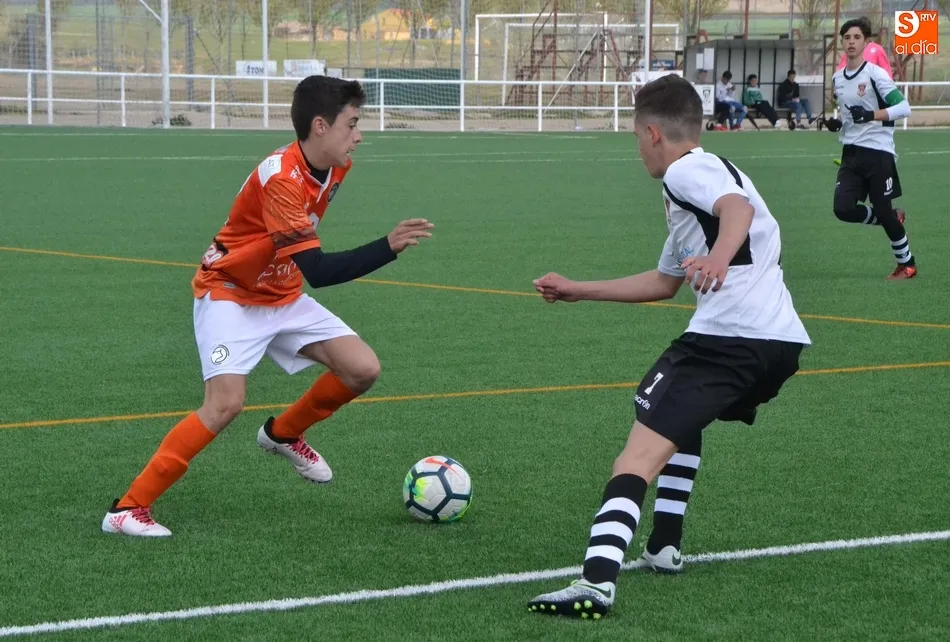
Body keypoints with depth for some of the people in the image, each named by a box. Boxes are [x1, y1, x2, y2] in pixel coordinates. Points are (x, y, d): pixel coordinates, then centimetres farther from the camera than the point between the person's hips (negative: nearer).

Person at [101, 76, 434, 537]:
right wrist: (389, 247, -39)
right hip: (230, 294, -8)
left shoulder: (335, 166, -4)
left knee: (362, 369, -4)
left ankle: (283, 433, 22)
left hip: (283, 296, 8)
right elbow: (318, 271, -34)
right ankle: (127, 508, -17)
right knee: (226, 403, -25)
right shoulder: (281, 178, -30)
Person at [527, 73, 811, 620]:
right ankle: (665, 546, 30)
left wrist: (718, 256, -42)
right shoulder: (712, 173, 32)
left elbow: (738, 207, -22)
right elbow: (665, 283, 41)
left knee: (641, 454, -15)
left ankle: (598, 580, -32)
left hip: (728, 334, -10)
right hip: (783, 340, 10)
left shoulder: (685, 170, 2)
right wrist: (580, 291, 45)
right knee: (682, 415, 35)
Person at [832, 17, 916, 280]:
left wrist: (871, 115, -31)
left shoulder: (875, 74, -12)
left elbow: (904, 107, -20)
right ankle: (893, 219, 17)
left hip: (878, 153, -6)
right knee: (843, 209, -10)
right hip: (851, 154, 6)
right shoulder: (837, 78, 9)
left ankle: (907, 264, 22)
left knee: (883, 211, 1)